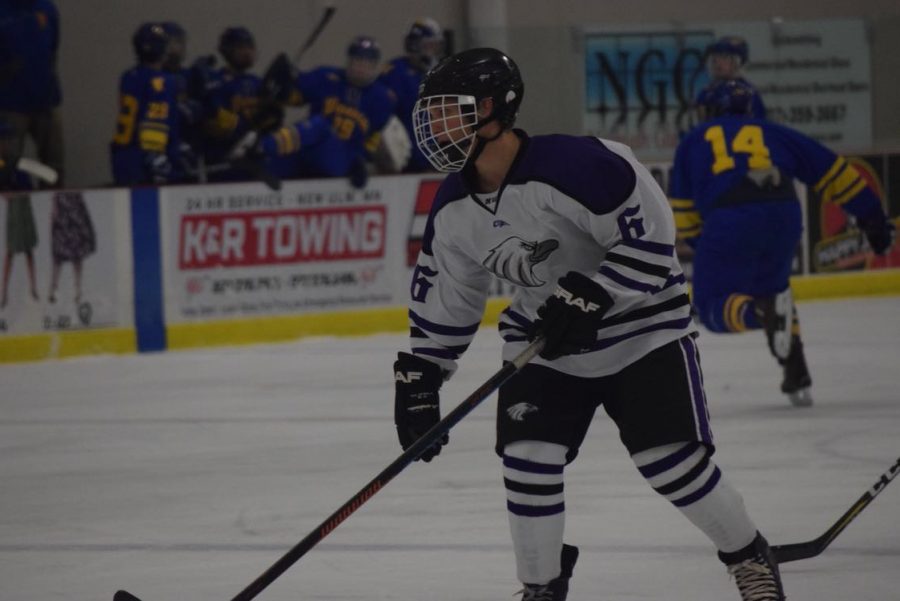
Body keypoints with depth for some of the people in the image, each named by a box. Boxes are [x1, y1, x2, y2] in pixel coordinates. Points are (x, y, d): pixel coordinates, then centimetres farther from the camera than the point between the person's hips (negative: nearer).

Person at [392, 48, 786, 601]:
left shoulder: (574, 165, -29)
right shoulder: (453, 210, -5)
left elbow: (651, 239, -26)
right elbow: (444, 297, 9)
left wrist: (587, 300, -31)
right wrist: (418, 377, 6)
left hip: (642, 327, -6)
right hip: (542, 336, 6)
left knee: (673, 462, -11)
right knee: (528, 461, -9)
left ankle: (750, 556, 13)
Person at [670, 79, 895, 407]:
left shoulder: (693, 142, 24)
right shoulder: (774, 133, 28)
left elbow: (682, 207, 17)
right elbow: (832, 170, 24)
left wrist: (697, 241, 33)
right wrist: (870, 214, 26)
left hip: (728, 222, -3)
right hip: (784, 217, 3)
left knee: (714, 307, 5)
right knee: (771, 289, 29)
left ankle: (765, 313, -28)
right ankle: (797, 378, 20)